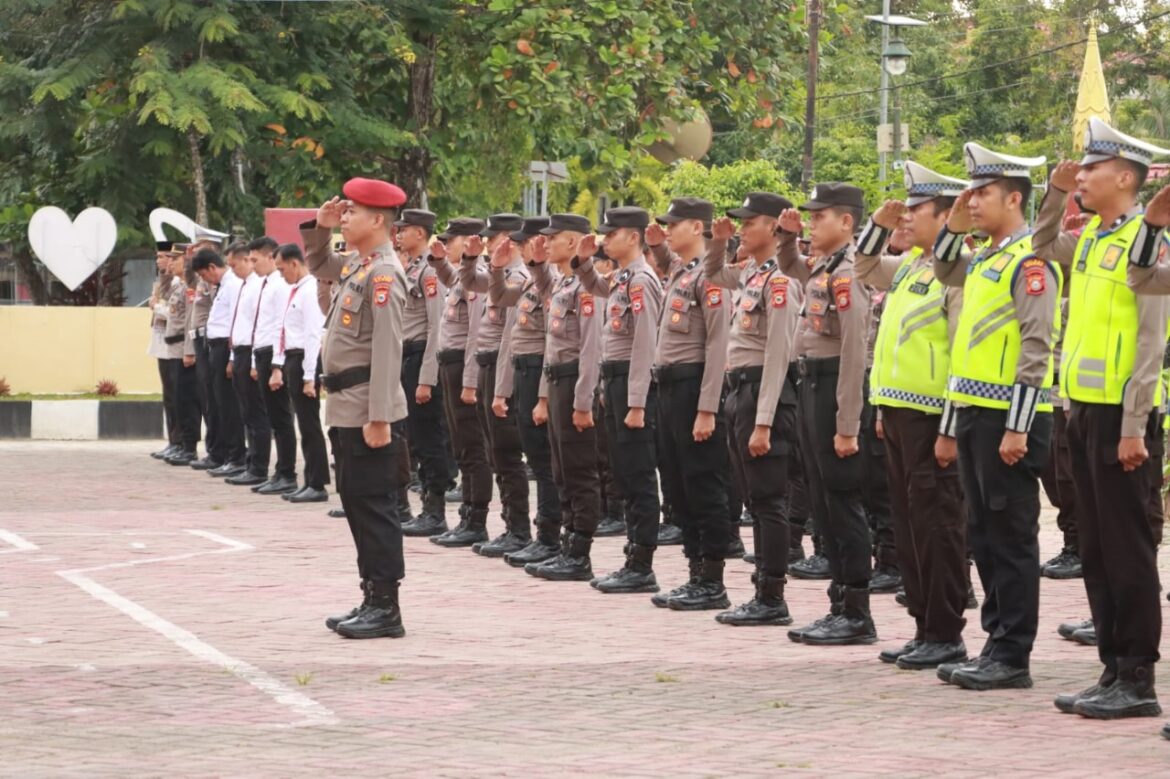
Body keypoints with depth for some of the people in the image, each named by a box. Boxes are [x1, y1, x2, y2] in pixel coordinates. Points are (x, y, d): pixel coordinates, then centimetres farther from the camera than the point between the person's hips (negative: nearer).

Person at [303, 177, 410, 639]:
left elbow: (387, 350, -21)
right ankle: (372, 601, 20)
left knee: (372, 506, -5)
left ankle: (386, 609, 0)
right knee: (357, 504, 13)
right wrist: (319, 228, 15)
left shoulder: (384, 273, -16)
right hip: (346, 410, 10)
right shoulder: (356, 266, 12)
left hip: (368, 413, -10)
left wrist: (379, 418, -24)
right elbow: (317, 265, 35)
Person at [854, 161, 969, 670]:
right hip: (898, 413, 9)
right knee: (909, 524, 12)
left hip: (930, 417, -9)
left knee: (936, 525, -4)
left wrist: (952, 429, -20)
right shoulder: (910, 264, 13)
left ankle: (946, 636, 2)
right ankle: (925, 628, 19)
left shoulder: (957, 272, -13)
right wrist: (880, 224, 14)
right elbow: (865, 269, 32)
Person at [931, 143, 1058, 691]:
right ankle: (997, 645, 17)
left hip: (1008, 419, -9)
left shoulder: (1028, 261, -12)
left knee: (1011, 537, -4)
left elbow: (1037, 348, -18)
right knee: (984, 535, 11)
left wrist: (1017, 428, -21)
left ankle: (1012, 657, 0)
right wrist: (954, 226, 17)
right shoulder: (983, 258, 15)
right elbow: (944, 272, 36)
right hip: (974, 413, 9)